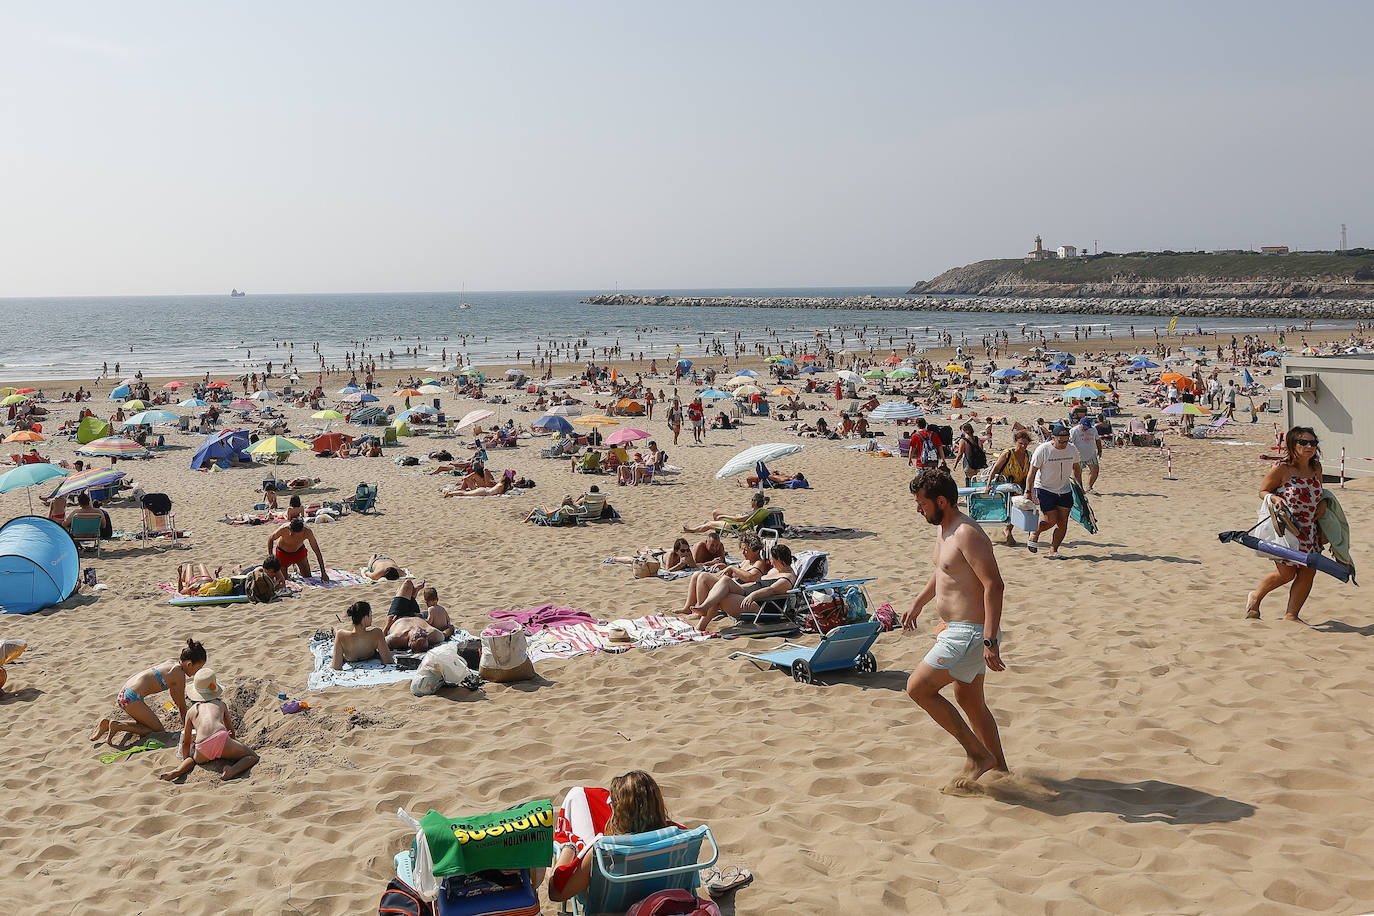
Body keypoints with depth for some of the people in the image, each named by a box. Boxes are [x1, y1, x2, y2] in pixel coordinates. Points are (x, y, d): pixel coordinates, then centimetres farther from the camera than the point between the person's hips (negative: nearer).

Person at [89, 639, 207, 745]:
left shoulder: (173, 662, 14)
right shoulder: (179, 674, -13)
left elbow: (175, 697, 28)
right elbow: (182, 706, -4)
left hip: (123, 693, 9)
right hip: (133, 698, -9)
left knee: (146, 724, 22)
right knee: (157, 729, 2)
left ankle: (108, 723, 14)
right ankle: (117, 726, -6)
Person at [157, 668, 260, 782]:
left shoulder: (192, 710, 26)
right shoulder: (221, 704, 25)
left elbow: (185, 742, 32)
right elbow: (231, 731, 35)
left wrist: (185, 759, 49)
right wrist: (233, 749, 52)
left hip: (202, 749, 2)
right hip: (221, 739, -2)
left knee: (195, 759, 37)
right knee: (252, 757, 15)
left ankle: (179, 770, 3)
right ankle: (232, 770, -16)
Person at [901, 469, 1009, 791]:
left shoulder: (967, 534, -21)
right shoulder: (944, 529, 10)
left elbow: (994, 585, -27)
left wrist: (990, 641, -32)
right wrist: (918, 603, 38)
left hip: (970, 633, -11)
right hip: (959, 631, 11)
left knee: (918, 688, -6)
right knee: (968, 700, 19)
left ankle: (978, 754, 1)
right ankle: (999, 769, 32)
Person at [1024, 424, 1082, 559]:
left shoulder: (1072, 450, -1)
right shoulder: (1042, 450, -15)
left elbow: (1076, 468, 17)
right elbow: (1032, 472, -11)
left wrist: (1080, 487, 19)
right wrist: (1028, 492, -13)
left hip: (1065, 491, 5)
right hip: (1045, 489, -5)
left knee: (1063, 523, -1)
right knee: (1051, 520, -10)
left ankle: (1053, 551, 9)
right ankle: (1034, 535, 20)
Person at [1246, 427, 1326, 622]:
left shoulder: (1316, 467, 4)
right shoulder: (1281, 469, -14)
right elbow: (1263, 491, -5)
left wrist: (1323, 503, 1)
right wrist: (1275, 498, -25)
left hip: (1309, 530, 6)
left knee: (1308, 572, 2)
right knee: (1286, 573, -1)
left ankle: (1291, 614, 17)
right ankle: (1254, 599, 25)